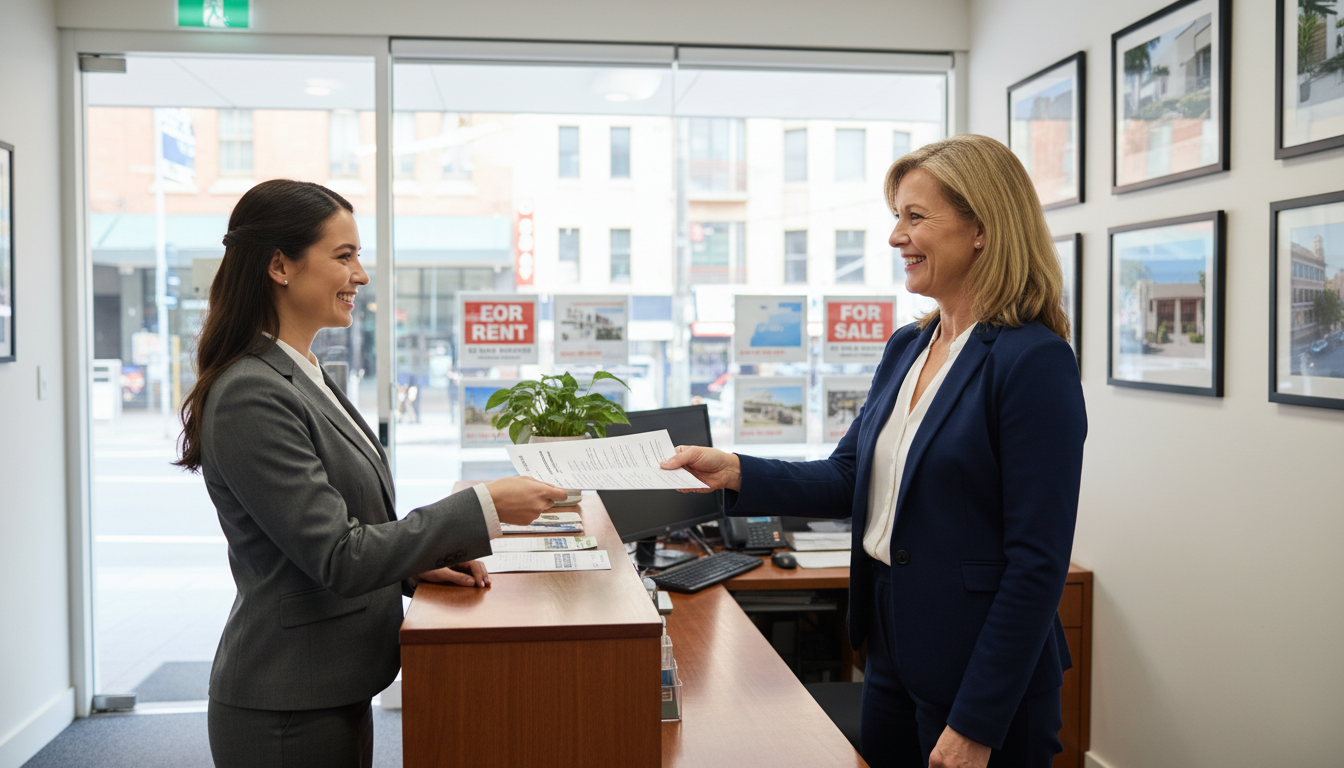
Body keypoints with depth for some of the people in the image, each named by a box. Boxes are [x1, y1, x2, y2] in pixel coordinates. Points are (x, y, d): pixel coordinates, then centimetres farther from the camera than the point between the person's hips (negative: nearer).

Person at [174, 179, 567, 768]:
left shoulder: (305, 377, 10)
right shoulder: (251, 397, -21)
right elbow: (339, 557, -23)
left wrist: (416, 563, 1)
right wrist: (483, 507, -22)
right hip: (289, 714, -9)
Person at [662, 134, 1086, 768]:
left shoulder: (1033, 361, -18)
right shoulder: (906, 348, 7)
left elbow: (1037, 563, -20)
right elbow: (849, 479, 10)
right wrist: (735, 473, -5)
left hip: (982, 674, -8)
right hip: (893, 656, 8)